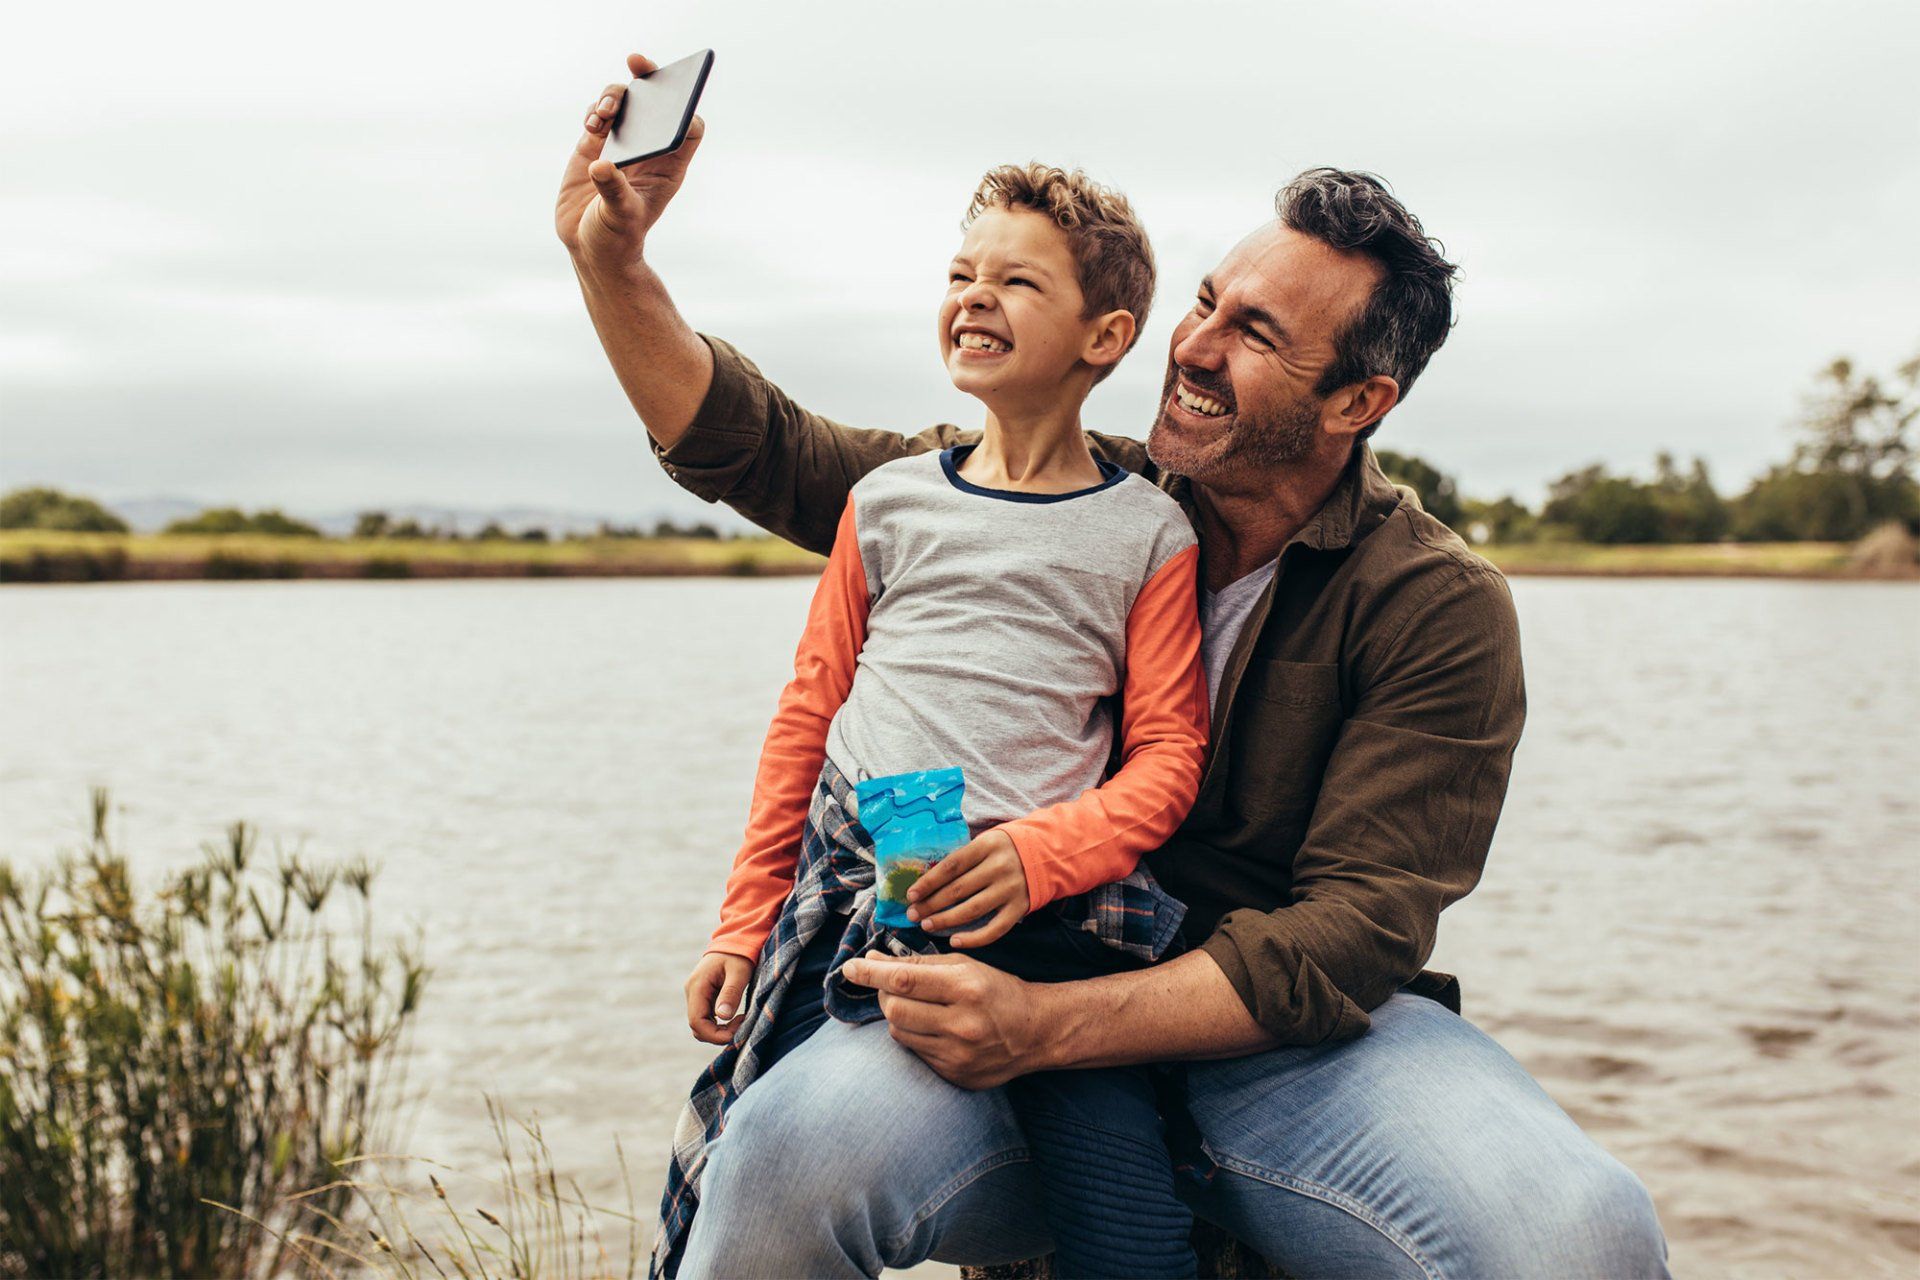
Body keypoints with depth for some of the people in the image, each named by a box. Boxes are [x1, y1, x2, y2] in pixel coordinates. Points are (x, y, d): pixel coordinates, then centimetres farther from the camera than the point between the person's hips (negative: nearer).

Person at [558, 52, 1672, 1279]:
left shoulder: (1440, 608, -6)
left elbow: (1352, 935, -14)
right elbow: (759, 450, 10)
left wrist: (1047, 1024, -26)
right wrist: (611, 258, -4)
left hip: (1296, 1038, -1)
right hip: (1021, 988, 2)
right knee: (797, 1147, -31)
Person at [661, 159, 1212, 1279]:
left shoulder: (1148, 534, 5)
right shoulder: (889, 501, 13)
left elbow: (1168, 757, 2)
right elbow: (808, 715, 16)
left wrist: (1039, 853, -16)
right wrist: (743, 924, 15)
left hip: (1045, 915, -2)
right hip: (850, 899, 3)